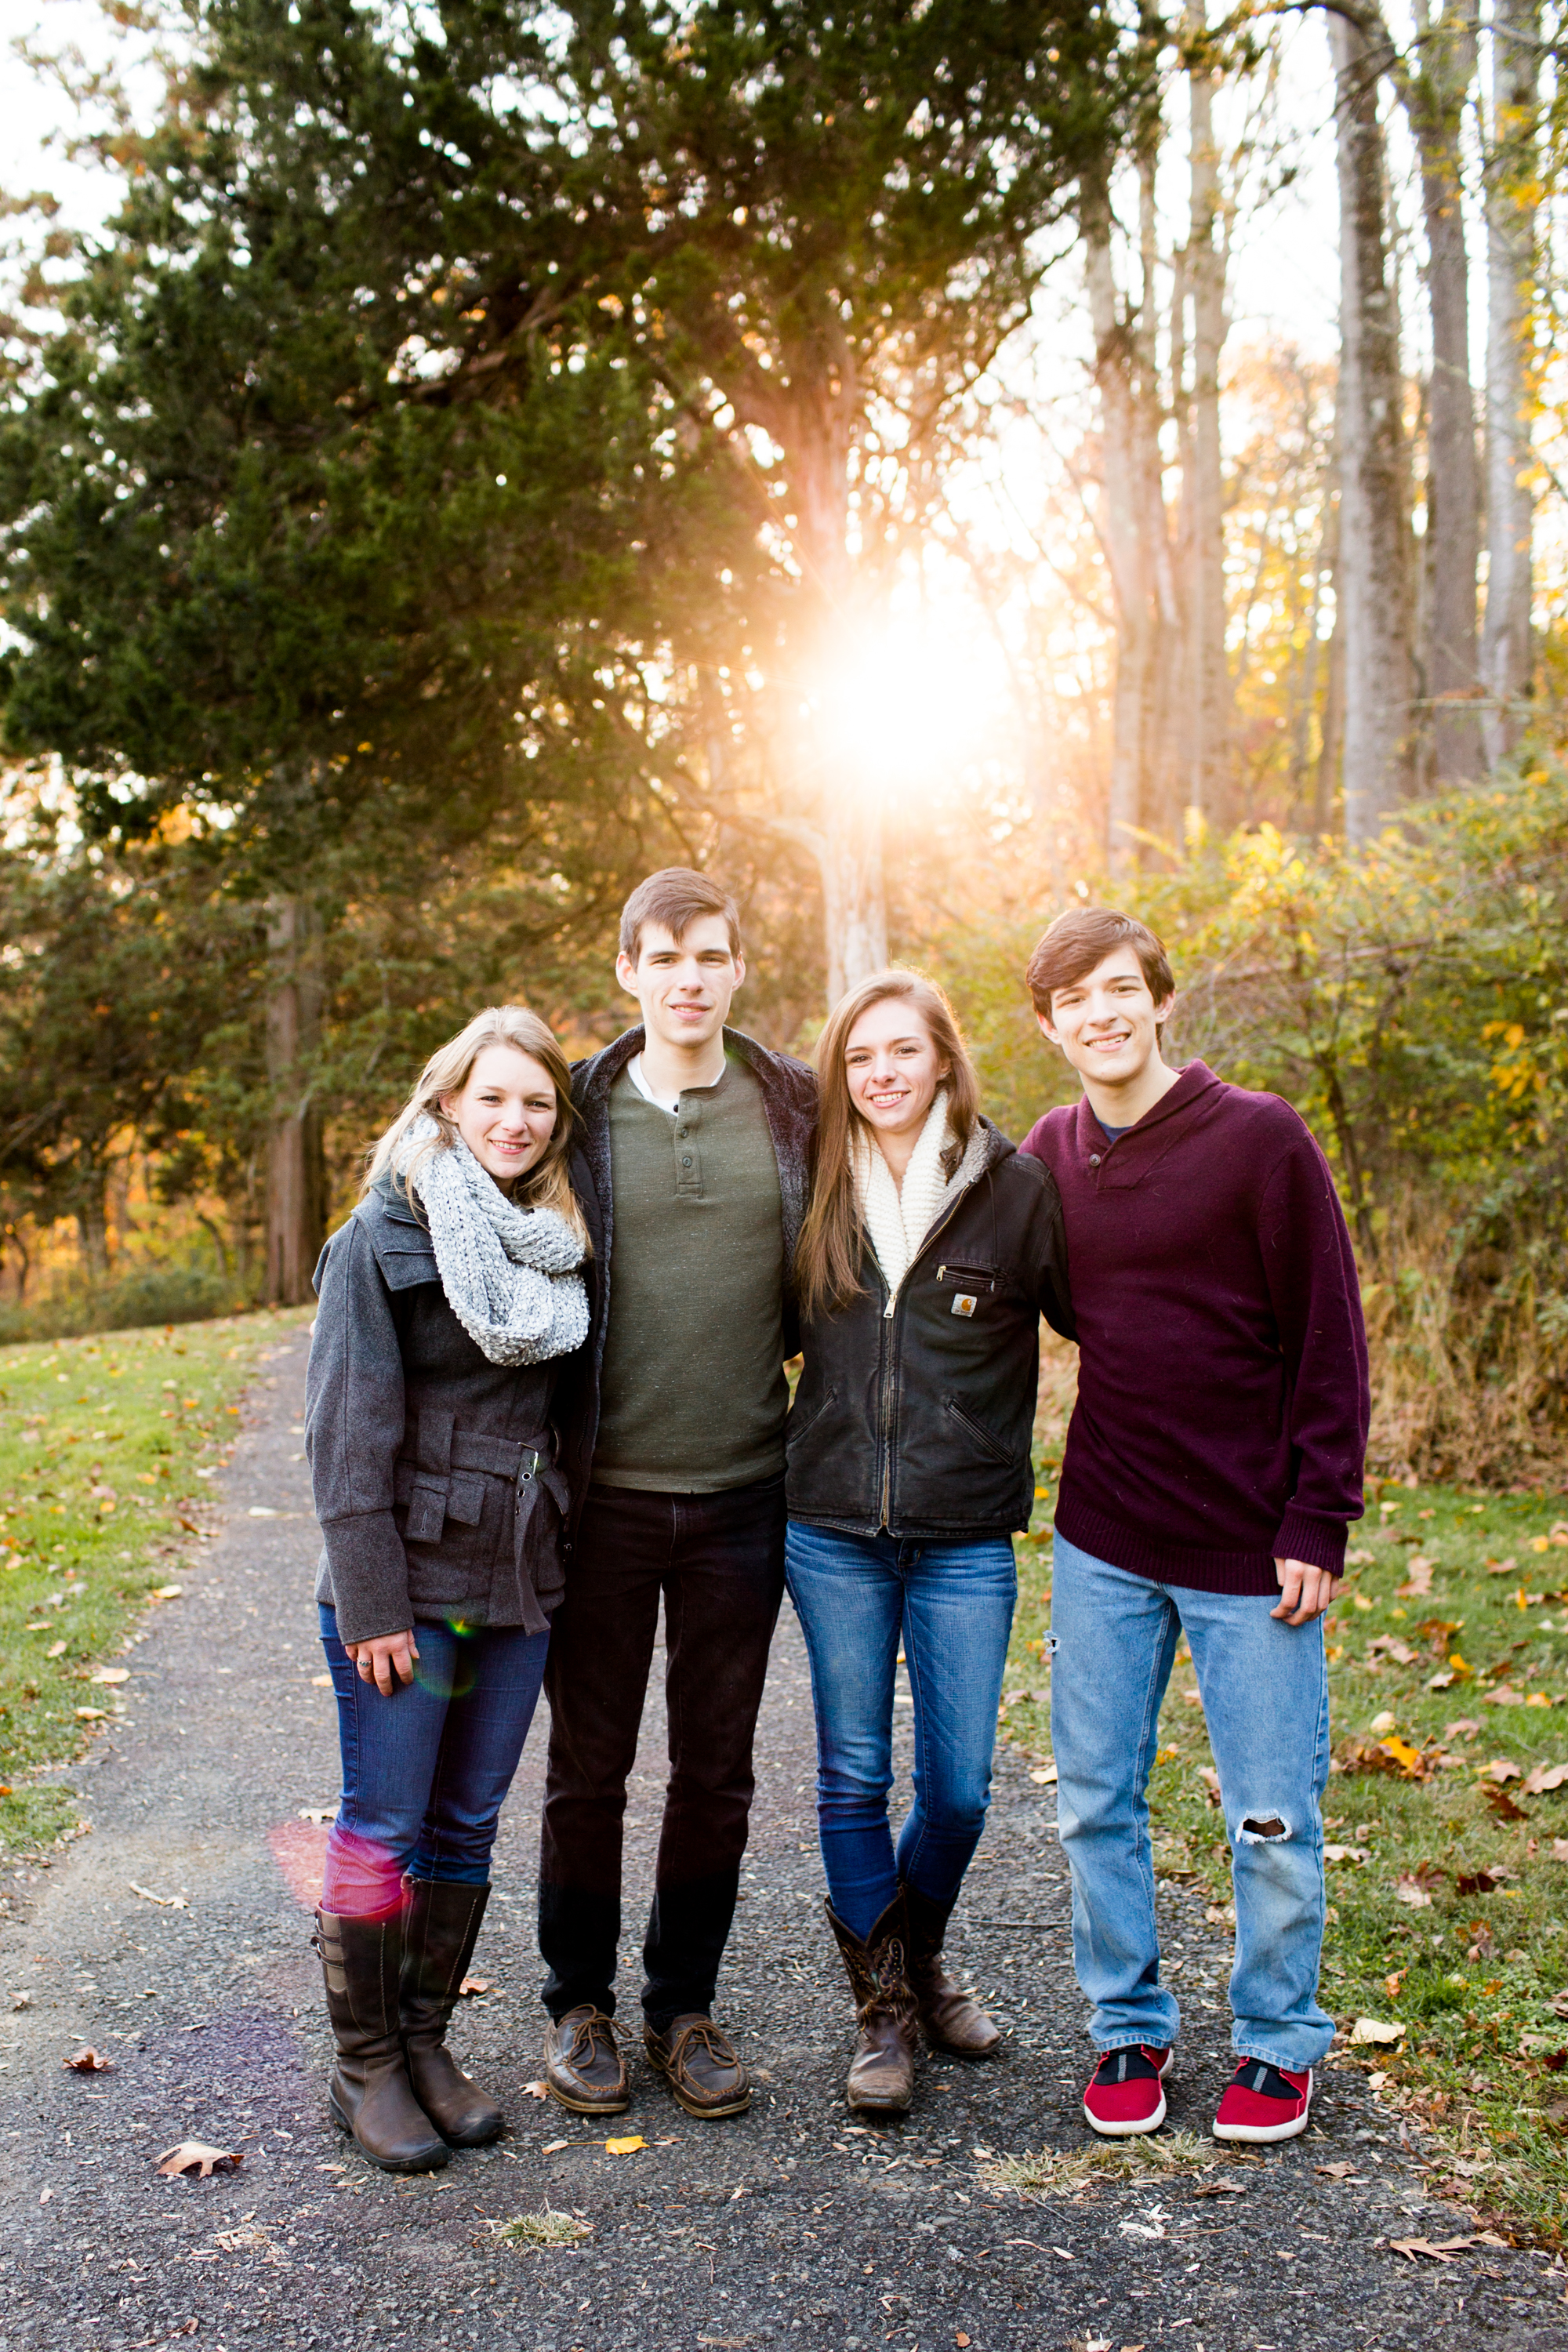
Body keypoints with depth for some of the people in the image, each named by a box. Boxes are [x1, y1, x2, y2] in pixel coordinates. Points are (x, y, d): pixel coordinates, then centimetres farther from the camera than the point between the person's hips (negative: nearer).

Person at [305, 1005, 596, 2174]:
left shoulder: (563, 1242, 8)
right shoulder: (384, 1240, -8)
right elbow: (348, 1432, -11)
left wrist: (573, 1560, 5)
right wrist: (372, 1604, -14)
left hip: (520, 1584, 5)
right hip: (407, 1582, -5)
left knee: (468, 1824, 13)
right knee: (383, 1825, 3)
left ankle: (426, 2040, 27)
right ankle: (365, 2064, 19)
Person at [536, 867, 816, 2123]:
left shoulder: (796, 1108, 2)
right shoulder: (578, 1110, -2)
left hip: (742, 1495, 2)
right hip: (603, 1491, -1)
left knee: (717, 1770, 12)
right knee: (588, 1767, 10)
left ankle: (686, 2007, 29)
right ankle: (580, 2005, 28)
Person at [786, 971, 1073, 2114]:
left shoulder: (1014, 1188, -4)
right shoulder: (820, 1194, 3)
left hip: (965, 1537, -1)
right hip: (833, 1532, 2)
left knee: (959, 1788, 5)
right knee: (853, 1775, 7)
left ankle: (919, 1953, 34)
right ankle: (883, 2007, 24)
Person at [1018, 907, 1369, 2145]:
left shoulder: (1259, 1136, -9)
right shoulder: (1049, 1154, 4)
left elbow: (1331, 1338, -8)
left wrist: (1318, 1521, -10)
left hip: (1249, 1549, -4)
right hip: (1101, 1544, 4)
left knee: (1272, 1816, 6)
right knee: (1097, 1804, 10)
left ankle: (1280, 2042, 27)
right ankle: (1130, 2028, 29)